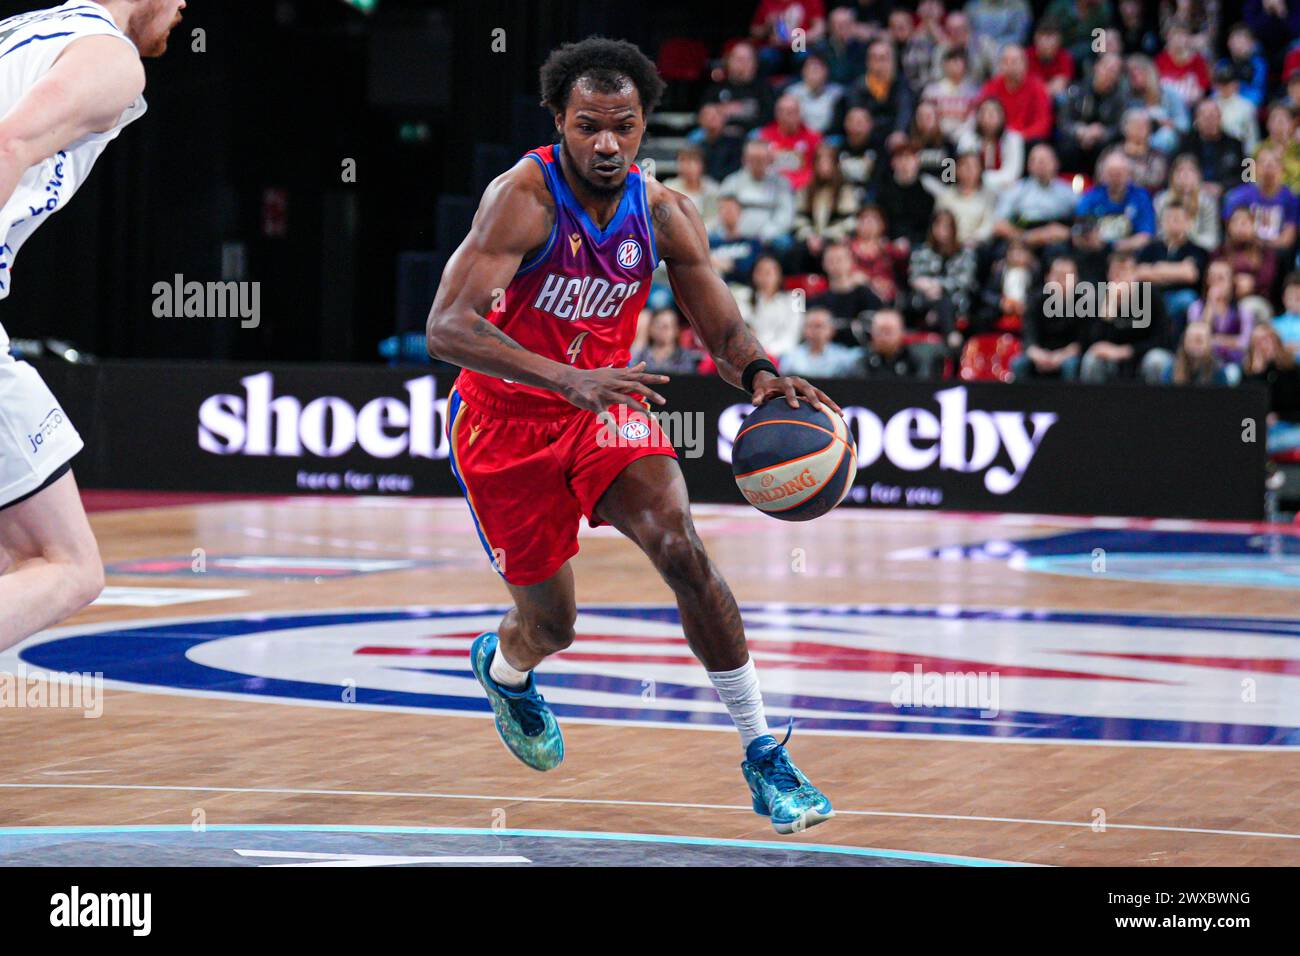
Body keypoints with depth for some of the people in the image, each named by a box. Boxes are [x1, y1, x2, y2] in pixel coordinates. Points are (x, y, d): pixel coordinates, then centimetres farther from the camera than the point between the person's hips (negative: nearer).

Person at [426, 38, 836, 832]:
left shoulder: (663, 214, -8)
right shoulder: (523, 198, -24)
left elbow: (724, 329, -1)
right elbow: (448, 328, -33)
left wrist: (762, 376, -27)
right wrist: (569, 381, -45)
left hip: (605, 404, 3)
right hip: (507, 420, -3)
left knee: (681, 548, -22)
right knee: (552, 625, 7)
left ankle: (762, 754, -16)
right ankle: (503, 667, 48)